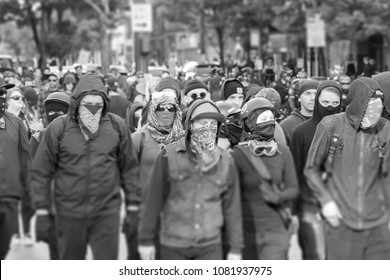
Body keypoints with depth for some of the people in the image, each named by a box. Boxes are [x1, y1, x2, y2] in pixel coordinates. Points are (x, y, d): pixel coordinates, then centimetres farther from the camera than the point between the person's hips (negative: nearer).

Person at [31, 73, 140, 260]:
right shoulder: (58, 128, -5)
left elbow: (129, 167, 7)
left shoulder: (117, 126, -1)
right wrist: (42, 211, -2)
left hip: (107, 212, 0)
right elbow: (41, 172, -1)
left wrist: (133, 205, 6)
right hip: (69, 213, 0)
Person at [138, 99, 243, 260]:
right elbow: (154, 200, -2)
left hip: (210, 246, 1)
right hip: (173, 245, -1)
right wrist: (146, 239, 0)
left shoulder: (226, 161, 2)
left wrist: (236, 248, 7)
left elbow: (232, 207, 7)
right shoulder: (169, 156, -6)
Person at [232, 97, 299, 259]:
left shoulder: (283, 153, 2)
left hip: (276, 229, 1)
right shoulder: (239, 154, -7)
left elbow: (293, 188, 5)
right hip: (248, 230, -1)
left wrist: (279, 197, -17)